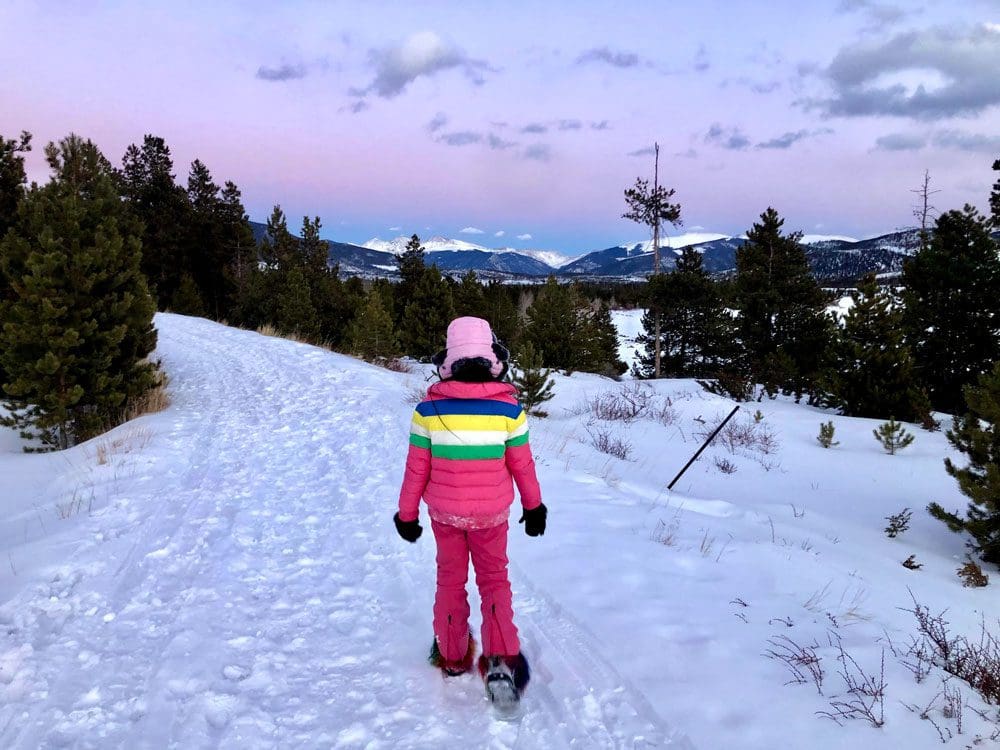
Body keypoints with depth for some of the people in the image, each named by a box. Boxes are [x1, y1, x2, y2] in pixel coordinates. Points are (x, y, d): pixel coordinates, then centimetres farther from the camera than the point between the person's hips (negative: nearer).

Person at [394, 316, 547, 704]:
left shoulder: (428, 409, -14)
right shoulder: (508, 408, -14)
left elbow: (416, 468, -8)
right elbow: (522, 465, -5)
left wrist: (407, 513, 6)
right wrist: (534, 506, 12)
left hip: (444, 512, 0)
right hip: (492, 512, 0)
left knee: (450, 578, 20)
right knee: (494, 578, 17)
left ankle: (452, 654, 33)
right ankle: (502, 658, 2)